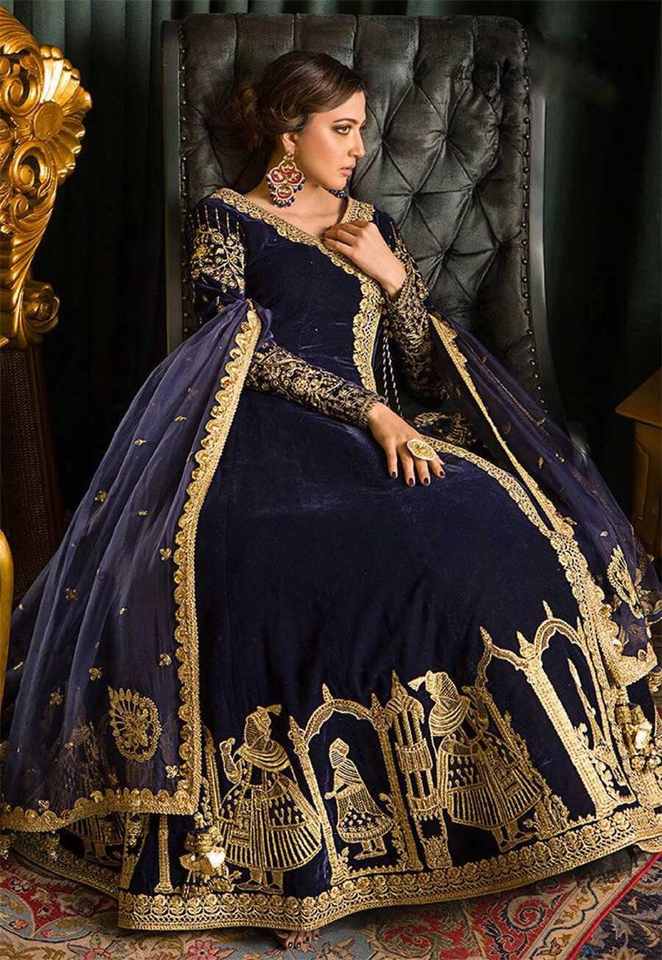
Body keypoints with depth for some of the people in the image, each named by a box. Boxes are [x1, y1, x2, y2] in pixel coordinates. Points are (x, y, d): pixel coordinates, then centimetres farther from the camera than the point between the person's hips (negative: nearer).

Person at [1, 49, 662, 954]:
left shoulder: (375, 228, 24)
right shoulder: (225, 219, 10)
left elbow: (425, 366, 19)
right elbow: (248, 347, -5)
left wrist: (394, 277, 3)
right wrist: (368, 410, -14)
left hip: (383, 436, 5)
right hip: (268, 436, -4)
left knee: (487, 538, -26)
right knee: (254, 568, -37)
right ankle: (290, 853, -29)